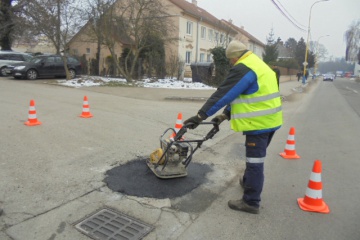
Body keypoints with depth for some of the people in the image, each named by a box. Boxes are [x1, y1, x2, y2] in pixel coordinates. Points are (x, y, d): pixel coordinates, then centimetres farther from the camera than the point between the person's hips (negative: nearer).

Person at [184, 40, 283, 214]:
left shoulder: (242, 68, -14)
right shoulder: (259, 65, 19)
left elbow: (224, 94, -19)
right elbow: (237, 95, 18)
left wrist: (200, 116, -17)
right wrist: (225, 115, 18)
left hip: (258, 122, -10)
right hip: (270, 120, 10)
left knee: (254, 161, -3)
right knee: (256, 158, 25)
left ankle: (251, 202, 8)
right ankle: (248, 182, 45)